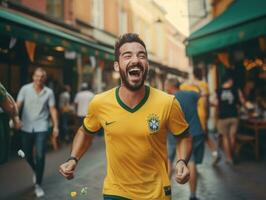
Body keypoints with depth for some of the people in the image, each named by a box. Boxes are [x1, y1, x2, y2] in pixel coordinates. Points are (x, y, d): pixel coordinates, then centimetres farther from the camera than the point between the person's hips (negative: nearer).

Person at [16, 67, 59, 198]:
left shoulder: (49, 92, 2)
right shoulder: (25, 89, -1)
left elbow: (52, 110, 4)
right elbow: (18, 105, -6)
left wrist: (56, 126, -2)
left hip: (41, 128, -1)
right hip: (26, 127, 1)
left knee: (40, 156, -8)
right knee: (27, 154, 12)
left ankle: (38, 185, 5)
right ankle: (35, 171, 45)